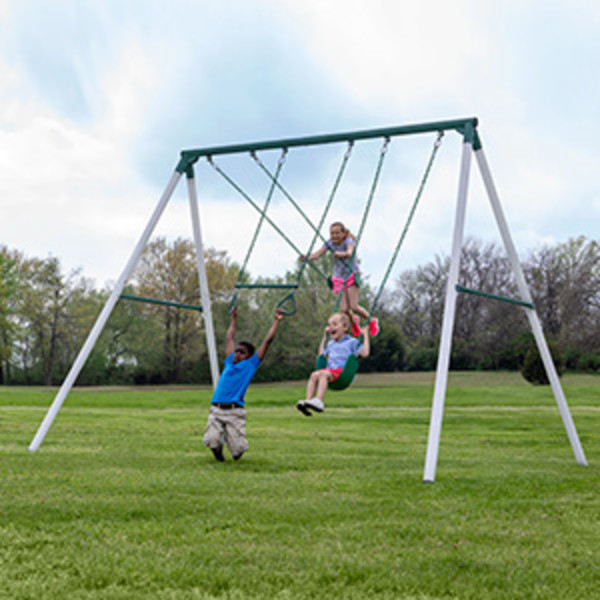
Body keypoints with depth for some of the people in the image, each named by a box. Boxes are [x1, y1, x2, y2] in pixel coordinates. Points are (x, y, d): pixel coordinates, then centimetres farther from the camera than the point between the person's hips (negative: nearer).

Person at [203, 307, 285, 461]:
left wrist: (276, 320, 12)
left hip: (235, 411, -3)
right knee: (211, 441, -19)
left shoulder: (251, 364, 7)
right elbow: (229, 338, 31)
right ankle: (218, 451, 16)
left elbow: (267, 341, 9)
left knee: (237, 451, -8)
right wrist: (234, 319, 40)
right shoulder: (230, 361, 16)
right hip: (216, 409, 3)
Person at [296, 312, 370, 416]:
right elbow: (321, 355, 45)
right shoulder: (331, 344, 30)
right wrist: (324, 337, 42)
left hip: (343, 371, -6)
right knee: (314, 375, -26)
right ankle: (308, 401, -39)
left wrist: (365, 335, 2)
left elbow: (364, 353, -3)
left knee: (324, 374, -35)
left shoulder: (352, 342, 10)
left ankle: (319, 401, -49)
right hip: (329, 369, 6)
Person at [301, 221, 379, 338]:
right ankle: (354, 320, 30)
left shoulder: (348, 241, -17)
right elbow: (318, 253, -14)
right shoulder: (330, 243, -3)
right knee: (344, 309, -6)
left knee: (354, 307, -12)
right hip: (339, 277, 4)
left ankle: (372, 321, 16)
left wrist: (342, 254, -61)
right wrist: (307, 258, -33)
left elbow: (349, 253, -39)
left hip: (351, 275, -4)